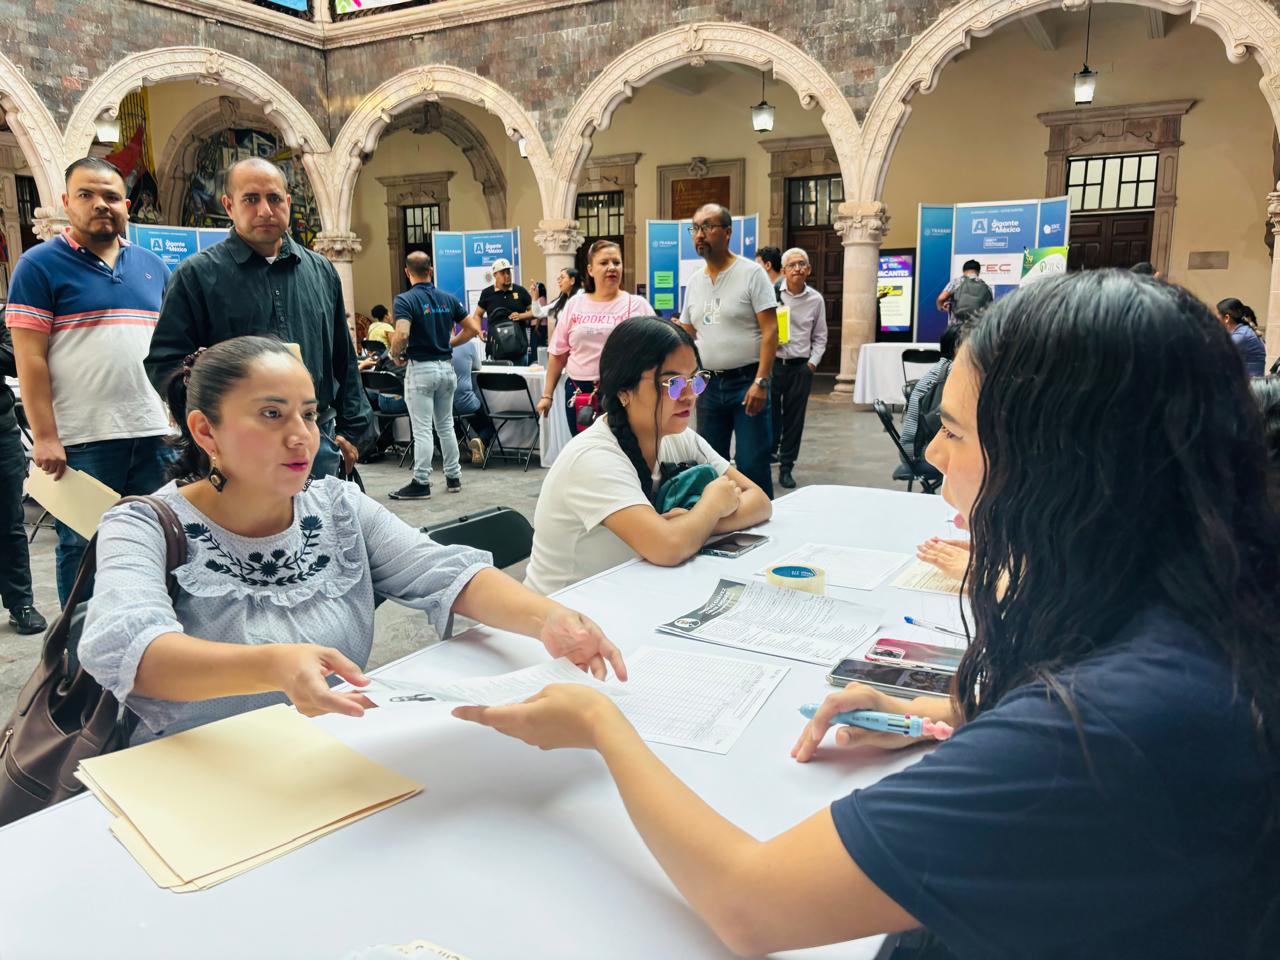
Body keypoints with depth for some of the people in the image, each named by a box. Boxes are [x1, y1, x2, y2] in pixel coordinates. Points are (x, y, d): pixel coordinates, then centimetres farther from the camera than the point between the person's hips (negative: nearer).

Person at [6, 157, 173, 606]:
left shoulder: (153, 266, 13)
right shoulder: (39, 265, -1)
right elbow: (30, 358, -7)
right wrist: (45, 438, -13)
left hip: (151, 434, 5)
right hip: (81, 440, -4)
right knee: (83, 549, 4)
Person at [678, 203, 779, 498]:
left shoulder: (751, 273, -6)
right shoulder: (694, 281, 11)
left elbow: (770, 330, -11)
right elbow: (685, 335, 17)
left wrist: (761, 382, -19)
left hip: (747, 382, -6)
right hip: (709, 384, 6)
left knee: (752, 466, -4)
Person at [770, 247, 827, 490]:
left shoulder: (816, 299, 5)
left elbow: (820, 337, 12)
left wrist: (813, 362, 1)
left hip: (800, 367, 2)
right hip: (773, 363, -2)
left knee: (794, 419, 6)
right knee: (769, 415, 0)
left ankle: (786, 468, 17)